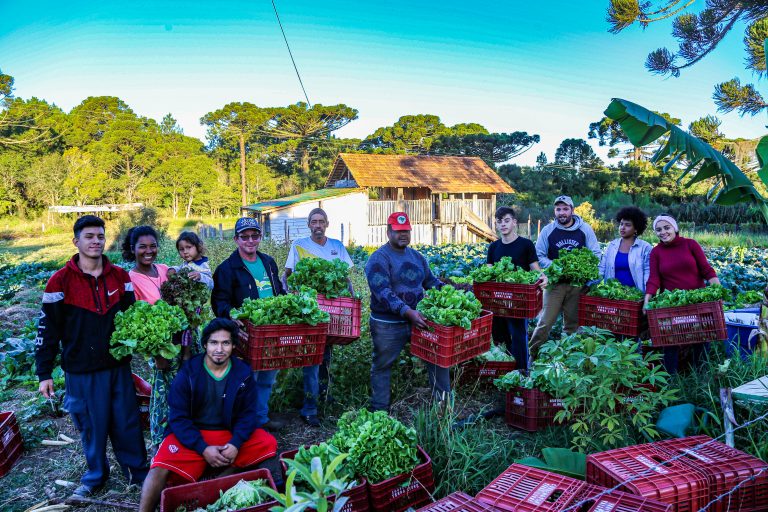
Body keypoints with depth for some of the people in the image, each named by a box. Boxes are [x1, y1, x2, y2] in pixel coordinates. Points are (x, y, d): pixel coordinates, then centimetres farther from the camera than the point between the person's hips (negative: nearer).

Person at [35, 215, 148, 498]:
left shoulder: (120, 276, 0)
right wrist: (44, 373, -5)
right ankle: (95, 475, 33)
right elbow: (48, 330, -6)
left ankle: (138, 472, 28)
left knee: (127, 421, 11)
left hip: (118, 364, 2)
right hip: (81, 370, -2)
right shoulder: (60, 281, -9)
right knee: (92, 425, 11)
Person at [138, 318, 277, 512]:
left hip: (230, 434, 2)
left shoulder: (243, 373, -4)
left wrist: (236, 444, -21)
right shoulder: (188, 372, -9)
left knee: (268, 444, -18)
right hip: (192, 435, -2)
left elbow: (248, 414, -3)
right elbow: (179, 417, -10)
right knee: (161, 467, -26)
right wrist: (203, 448, -21)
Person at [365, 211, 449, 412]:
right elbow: (383, 292, -23)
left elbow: (431, 281, 20)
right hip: (388, 324, -5)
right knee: (382, 366, 8)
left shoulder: (417, 257, 12)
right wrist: (408, 312, -32)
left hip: (419, 319, 6)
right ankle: (379, 410, 23)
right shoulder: (379, 259, -12)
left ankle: (445, 402, 25)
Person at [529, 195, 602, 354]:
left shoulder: (585, 229, 4)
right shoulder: (548, 230, 3)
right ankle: (532, 352, -1)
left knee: (573, 322, 9)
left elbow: (596, 254, 6)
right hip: (555, 282, -1)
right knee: (546, 321, -7)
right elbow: (538, 255, 4)